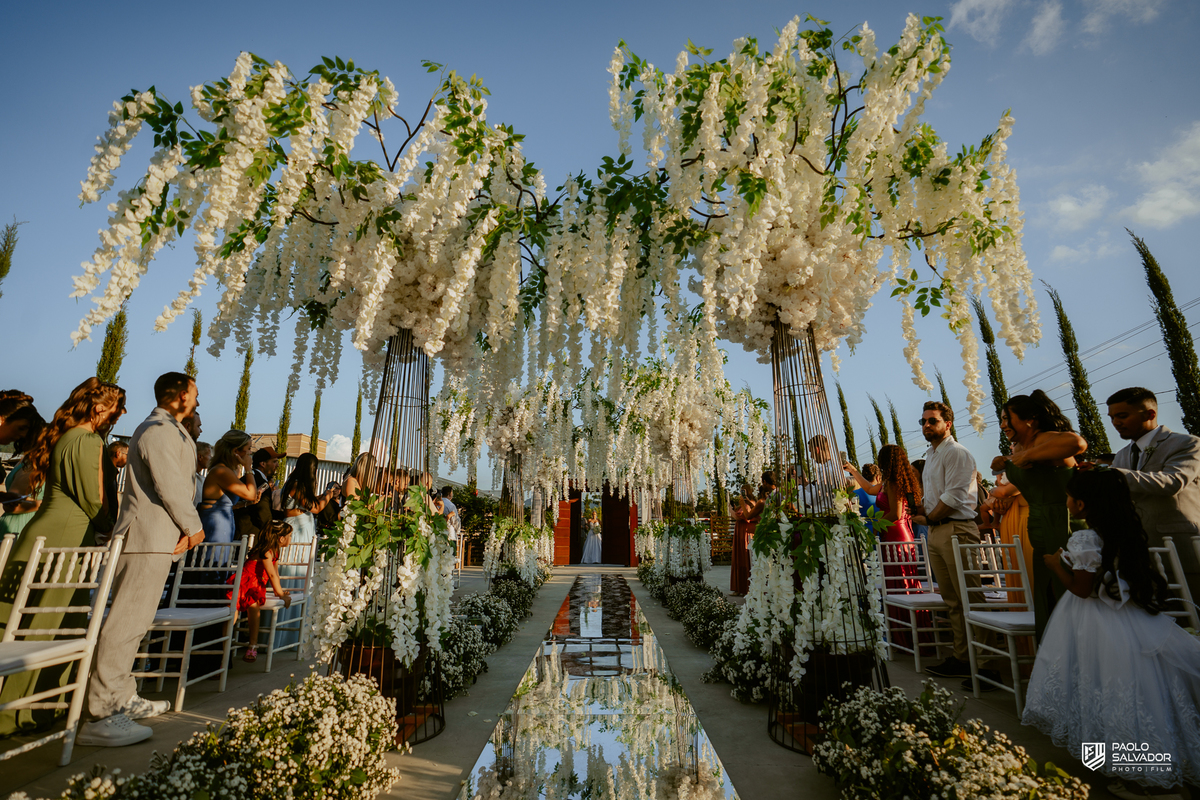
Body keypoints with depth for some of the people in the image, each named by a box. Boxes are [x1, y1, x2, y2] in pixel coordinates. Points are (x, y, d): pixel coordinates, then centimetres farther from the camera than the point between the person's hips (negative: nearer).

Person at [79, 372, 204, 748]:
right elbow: (171, 487, -20)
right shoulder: (159, 431, -13)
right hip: (149, 538, -11)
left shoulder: (170, 431, 20)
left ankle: (123, 699, 28)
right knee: (126, 622, -9)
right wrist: (193, 527, -8)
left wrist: (184, 528, 7)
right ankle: (100, 716, -4)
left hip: (156, 539, 11)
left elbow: (181, 486, 17)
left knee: (132, 622, 17)